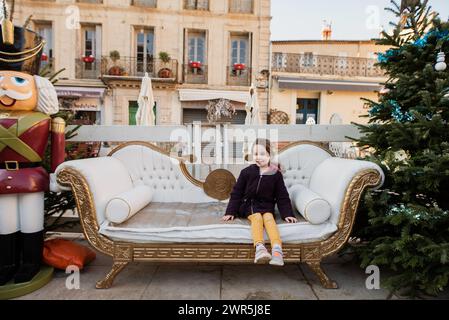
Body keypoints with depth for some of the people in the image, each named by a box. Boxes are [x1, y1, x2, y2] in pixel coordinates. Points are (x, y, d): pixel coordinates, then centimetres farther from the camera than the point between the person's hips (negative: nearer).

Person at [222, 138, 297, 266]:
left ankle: (277, 248, -49)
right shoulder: (246, 172, -1)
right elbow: (236, 193, 3)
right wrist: (230, 212, -3)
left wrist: (288, 214, -5)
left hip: (267, 206, 1)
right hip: (249, 204, 0)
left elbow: (282, 196, 5)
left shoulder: (276, 174, 0)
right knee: (257, 217, -30)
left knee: (269, 218, -30)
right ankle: (259, 247, -51)